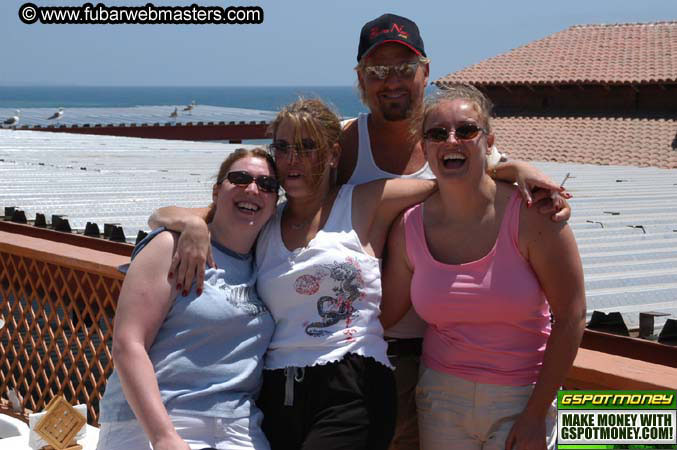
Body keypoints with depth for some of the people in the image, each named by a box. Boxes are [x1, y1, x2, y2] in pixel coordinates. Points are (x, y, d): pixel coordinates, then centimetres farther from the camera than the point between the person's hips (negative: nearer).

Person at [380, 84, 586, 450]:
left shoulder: (532, 214, -13)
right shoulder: (409, 228, -3)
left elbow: (571, 316, -11)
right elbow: (383, 314, 6)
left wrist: (536, 414, -11)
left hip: (522, 400, -3)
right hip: (441, 398, 3)